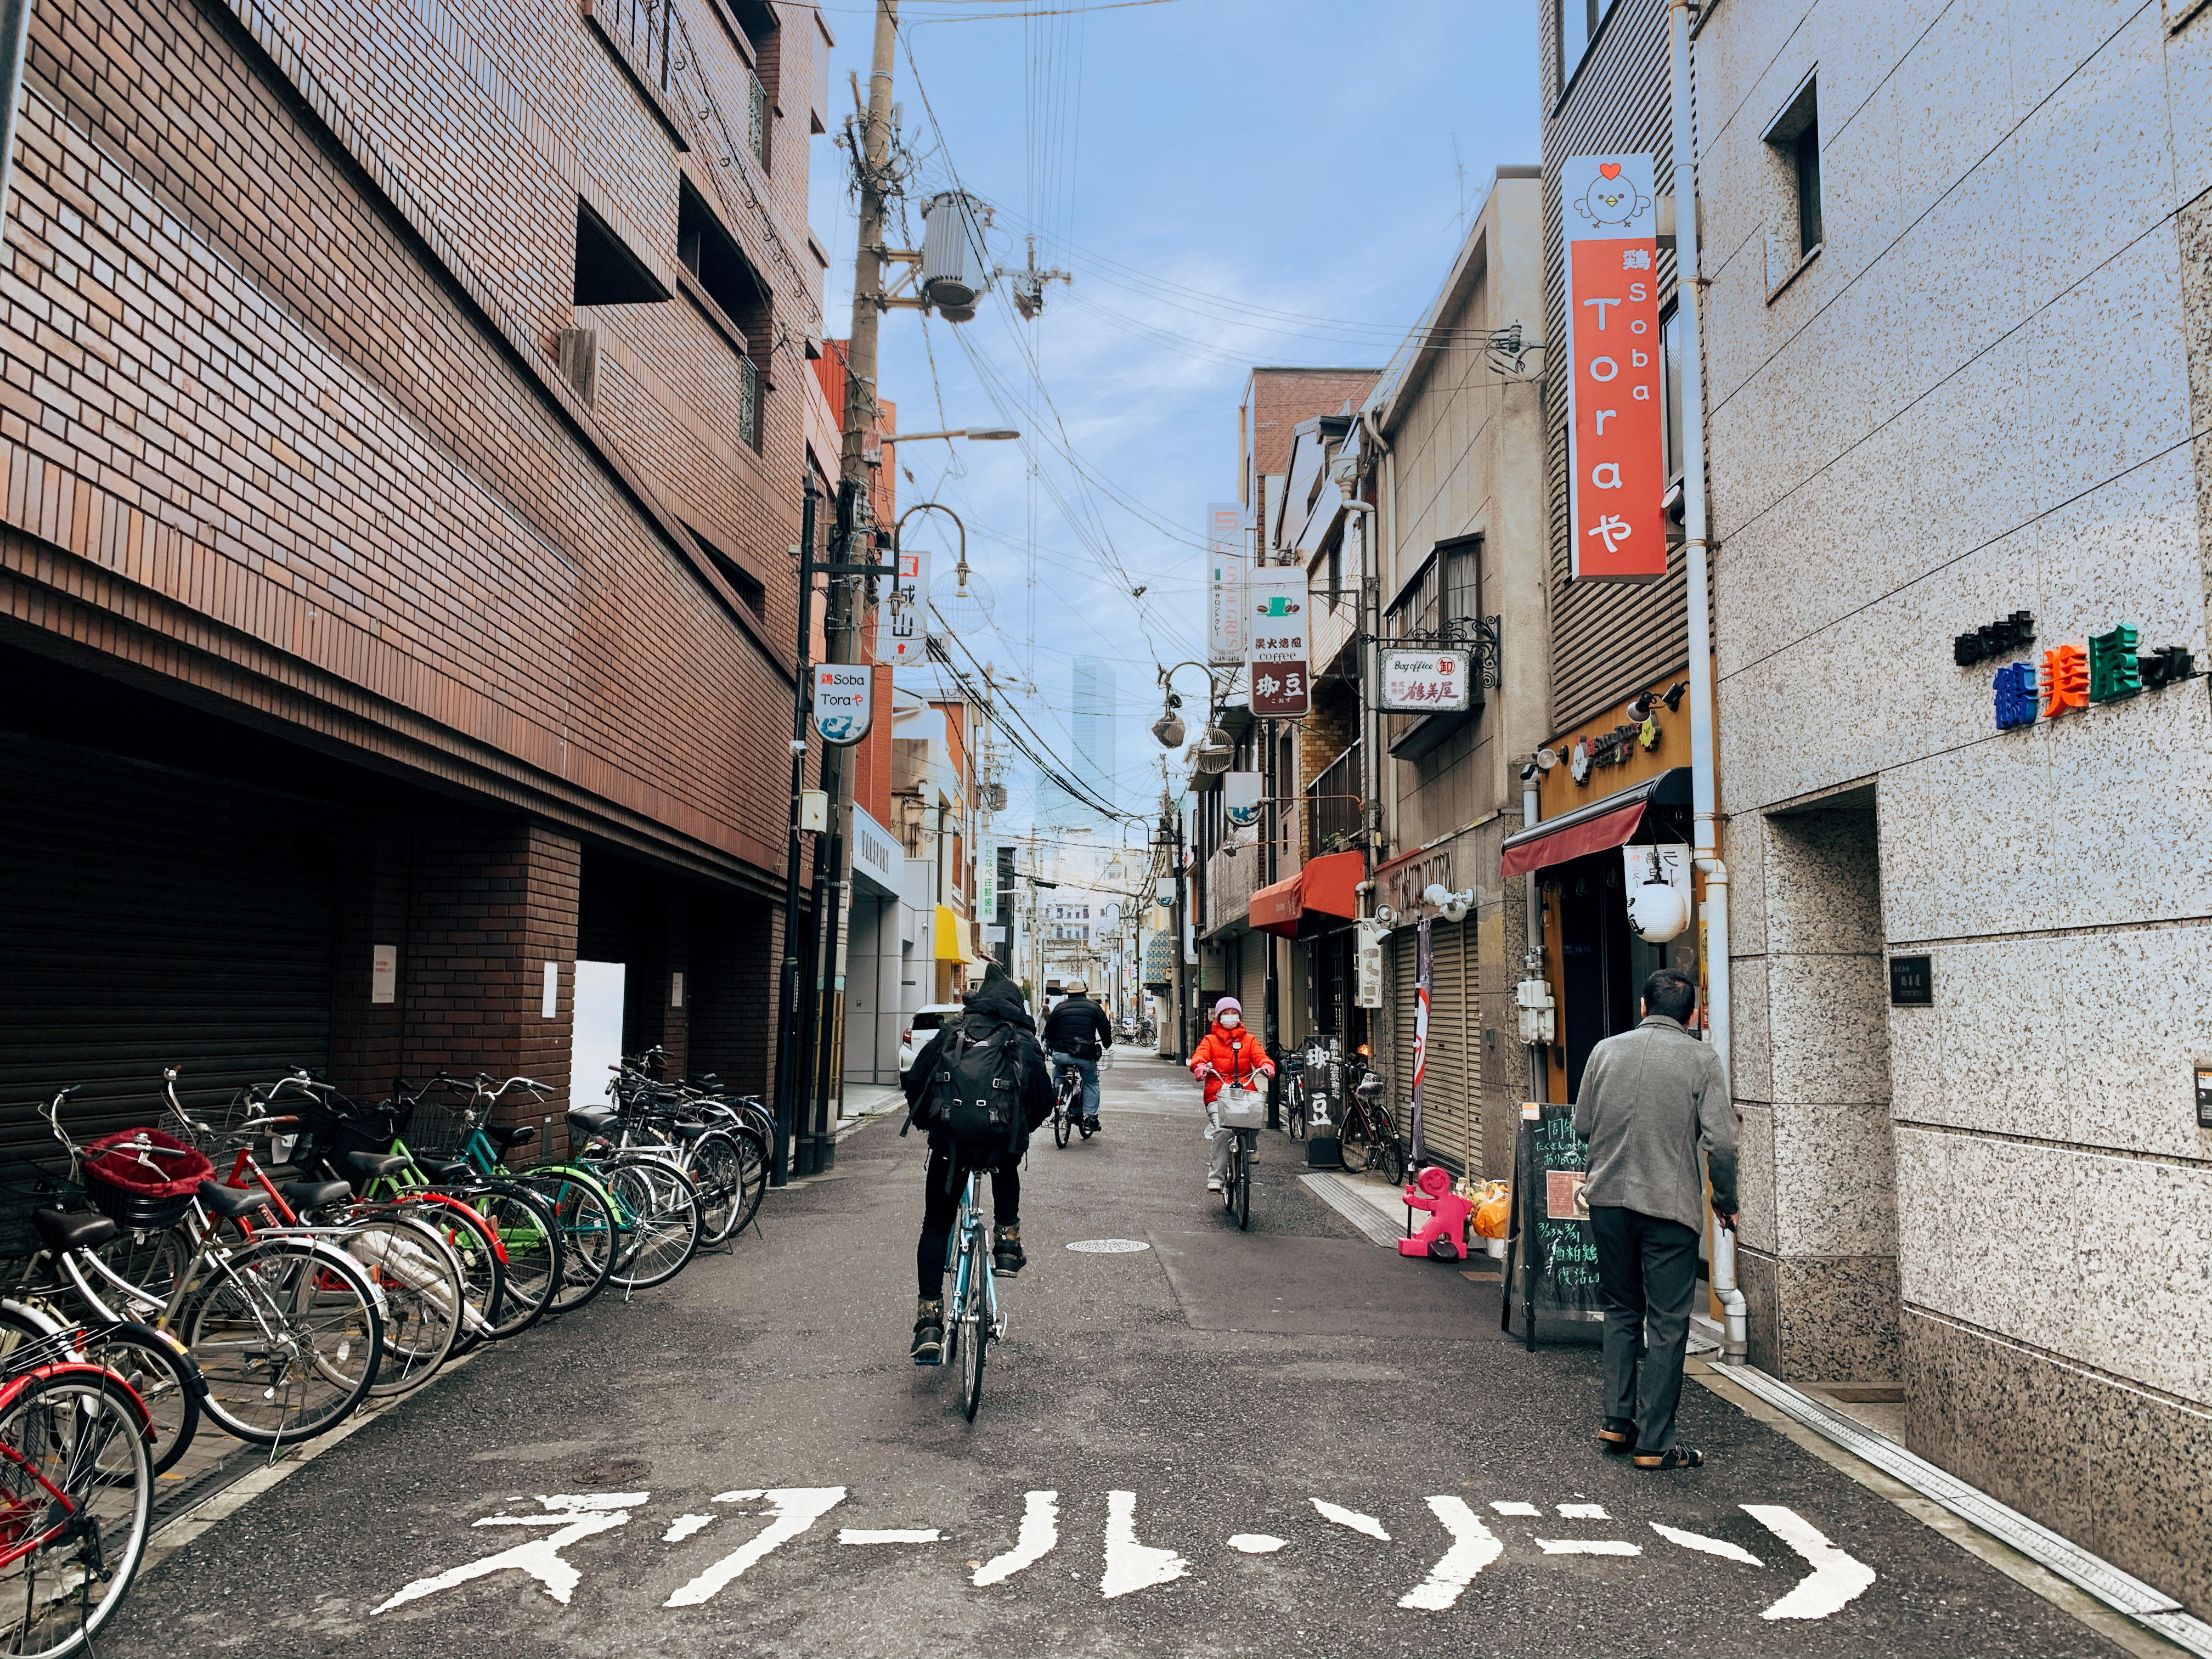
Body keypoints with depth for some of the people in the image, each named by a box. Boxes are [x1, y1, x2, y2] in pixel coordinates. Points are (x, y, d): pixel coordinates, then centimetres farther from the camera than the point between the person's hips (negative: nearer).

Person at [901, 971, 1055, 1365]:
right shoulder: (1024, 1040, 12)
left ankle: (928, 1323, 3)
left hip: (950, 1140, -1)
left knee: (936, 1226, 11)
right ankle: (1008, 1245, 27)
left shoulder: (953, 1029, 12)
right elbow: (1043, 1098, 12)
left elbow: (916, 1083, 11)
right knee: (1007, 1170, 38)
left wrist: (927, 1122, 27)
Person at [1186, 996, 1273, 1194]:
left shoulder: (1249, 1040, 20)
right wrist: (1200, 1067, -27)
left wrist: (1266, 1066, -21)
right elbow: (1200, 1056, -3)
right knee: (1221, 1129, -26)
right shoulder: (1210, 1040, 15)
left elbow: (1259, 1056, 3)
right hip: (1218, 1095, -1)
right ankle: (1214, 1177, -19)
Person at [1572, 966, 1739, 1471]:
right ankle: (1654, 1443, 8)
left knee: (1621, 1311, 19)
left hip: (1607, 1199, 4)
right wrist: (1726, 1201, 5)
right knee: (1667, 1324, 5)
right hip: (1670, 1205, -4)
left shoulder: (1605, 1050, 5)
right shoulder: (1701, 1059, -5)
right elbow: (1721, 1141, -10)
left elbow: (1581, 1125, 10)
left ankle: (1617, 1422, 19)